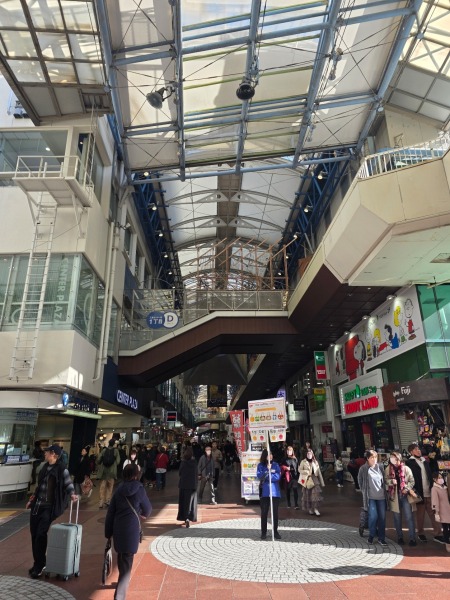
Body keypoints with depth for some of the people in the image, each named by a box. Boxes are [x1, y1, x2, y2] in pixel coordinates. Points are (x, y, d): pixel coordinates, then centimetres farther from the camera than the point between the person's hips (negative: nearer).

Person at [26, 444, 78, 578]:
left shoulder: (61, 469, -14)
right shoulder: (45, 467, 9)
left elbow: (68, 484, -12)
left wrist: (72, 494, -30)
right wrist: (32, 498, 20)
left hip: (49, 507, -7)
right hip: (37, 505, 7)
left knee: (41, 535, -8)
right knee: (34, 534, 12)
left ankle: (39, 566, 9)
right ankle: (38, 563, 29)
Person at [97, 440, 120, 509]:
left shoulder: (104, 450, -2)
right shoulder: (115, 451, -6)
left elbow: (98, 459, -5)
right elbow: (118, 461, -9)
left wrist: (100, 465, 15)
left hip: (103, 470, 1)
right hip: (112, 471, -1)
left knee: (103, 487, 8)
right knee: (110, 486, 12)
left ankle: (101, 502, 6)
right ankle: (108, 500, 7)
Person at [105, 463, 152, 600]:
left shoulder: (119, 490, 2)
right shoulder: (139, 489, -9)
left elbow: (110, 512, 4)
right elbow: (147, 508, 3)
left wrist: (108, 532, 12)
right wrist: (144, 515, 25)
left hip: (118, 528, 5)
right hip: (132, 529, -5)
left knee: (121, 557, 25)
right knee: (127, 561, 2)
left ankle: (122, 584, 44)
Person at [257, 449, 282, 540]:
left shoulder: (276, 465, 4)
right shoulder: (261, 465, 2)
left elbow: (278, 476, -8)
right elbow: (259, 475, -11)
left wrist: (266, 477, -12)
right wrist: (267, 470, -20)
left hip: (275, 492, 1)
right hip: (264, 492, -1)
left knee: (275, 512, 7)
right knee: (264, 512, 5)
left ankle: (275, 532, 19)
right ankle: (263, 532, 16)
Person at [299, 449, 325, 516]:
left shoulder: (315, 462, 9)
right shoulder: (303, 462, 1)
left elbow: (319, 472, 8)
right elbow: (299, 470, -3)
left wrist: (322, 482, 6)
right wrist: (307, 472, -15)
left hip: (314, 479, 1)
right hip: (307, 480, -1)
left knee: (316, 493, -15)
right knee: (308, 495, 4)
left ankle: (316, 509, -13)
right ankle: (310, 509, 20)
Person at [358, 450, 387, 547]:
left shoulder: (380, 467, 1)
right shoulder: (363, 469, -9)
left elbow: (384, 480, 13)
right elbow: (360, 481, 2)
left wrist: (384, 491, 9)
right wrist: (365, 491, 4)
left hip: (381, 496, 3)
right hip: (370, 496, -3)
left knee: (382, 517, 5)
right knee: (373, 516, -6)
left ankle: (381, 538, 19)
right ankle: (371, 535, 18)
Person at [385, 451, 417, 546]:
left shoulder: (406, 468, -3)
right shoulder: (388, 469, 1)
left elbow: (411, 480, -2)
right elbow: (385, 480, 6)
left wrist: (407, 489, -16)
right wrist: (391, 481, -15)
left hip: (405, 495, -2)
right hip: (394, 496, 2)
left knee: (409, 517, -3)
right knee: (397, 517, 11)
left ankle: (412, 538, 6)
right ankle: (399, 537, 23)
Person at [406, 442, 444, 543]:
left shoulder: (425, 461, 14)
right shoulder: (409, 462, -7)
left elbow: (430, 475, 16)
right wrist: (414, 491, -16)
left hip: (429, 492, 5)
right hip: (419, 493, -5)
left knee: (434, 514, 3)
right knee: (420, 515, 8)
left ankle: (437, 534, 11)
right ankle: (421, 533, 22)